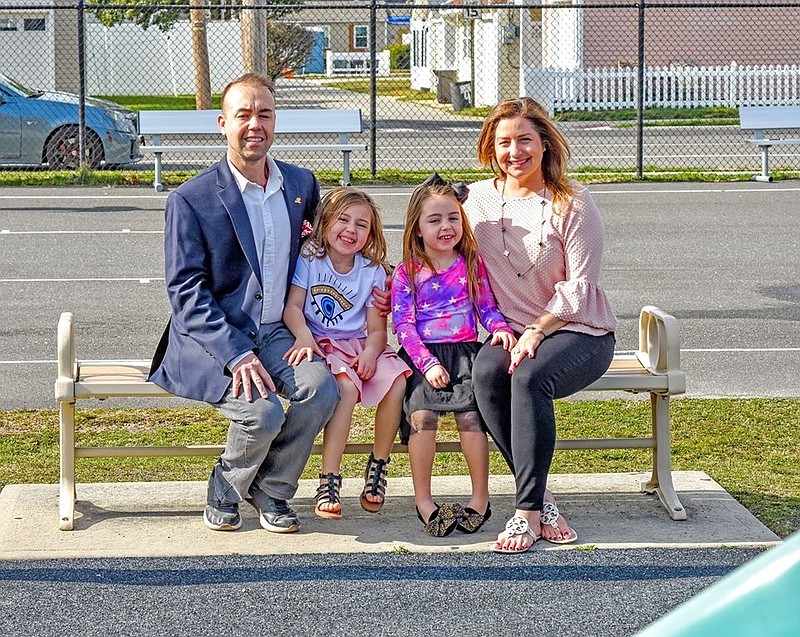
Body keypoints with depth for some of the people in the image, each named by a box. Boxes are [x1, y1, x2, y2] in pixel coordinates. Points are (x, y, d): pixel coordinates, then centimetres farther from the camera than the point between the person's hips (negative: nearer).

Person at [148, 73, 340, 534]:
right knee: (263, 411, -29)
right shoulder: (192, 199, -7)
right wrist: (236, 356, -24)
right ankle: (226, 490, 4)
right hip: (213, 340, -4)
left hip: (275, 332, 4)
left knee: (322, 388, -25)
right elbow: (186, 291, -11)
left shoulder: (302, 184, 8)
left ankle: (271, 490, -1)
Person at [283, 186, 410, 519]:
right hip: (322, 345, -3)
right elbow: (293, 306, -7)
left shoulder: (373, 271, 6)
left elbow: (377, 327, 2)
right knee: (346, 385, -35)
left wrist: (370, 352, -20)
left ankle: (378, 464, -6)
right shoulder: (309, 259, 1)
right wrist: (303, 336, -27)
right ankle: (329, 479, -31)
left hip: (360, 345, 3)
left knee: (397, 380, -26)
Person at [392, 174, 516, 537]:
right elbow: (403, 324, -2)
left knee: (469, 413, -22)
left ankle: (480, 498, -10)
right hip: (422, 355, -1)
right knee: (422, 414, -25)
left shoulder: (471, 264, 11)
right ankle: (422, 500, -15)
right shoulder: (406, 273, 4)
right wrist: (427, 363, -14)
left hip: (464, 350, 1)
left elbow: (487, 308, 13)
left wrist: (500, 329, -10)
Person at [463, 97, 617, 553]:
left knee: (529, 376, -34)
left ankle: (528, 512, -28)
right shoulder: (479, 200, 6)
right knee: (486, 373, -30)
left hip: (578, 331, -4)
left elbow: (579, 286, -9)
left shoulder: (573, 204, -6)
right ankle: (542, 500, -23)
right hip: (510, 330, 4)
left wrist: (536, 332, -19)